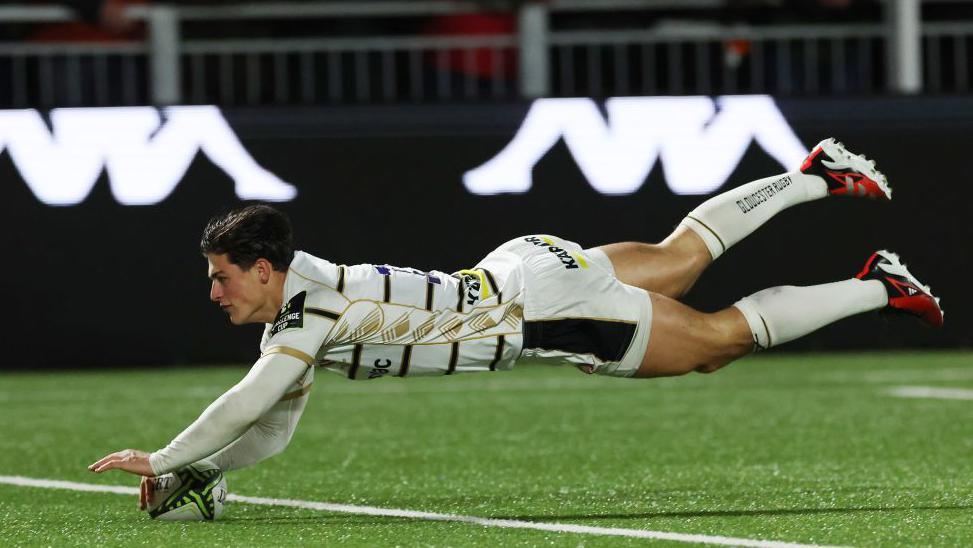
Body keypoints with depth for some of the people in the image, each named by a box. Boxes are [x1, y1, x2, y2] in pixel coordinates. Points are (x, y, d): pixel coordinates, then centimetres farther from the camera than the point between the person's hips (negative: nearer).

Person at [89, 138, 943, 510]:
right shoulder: (292, 317, 3)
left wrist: (161, 460, -27)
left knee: (720, 337, 2)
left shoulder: (315, 307, -24)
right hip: (516, 276, 8)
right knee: (680, 254, 24)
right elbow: (270, 432, 7)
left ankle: (876, 290, 11)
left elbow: (244, 407, -34)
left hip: (537, 302, -8)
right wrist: (189, 476, -6)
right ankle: (817, 178, 36)